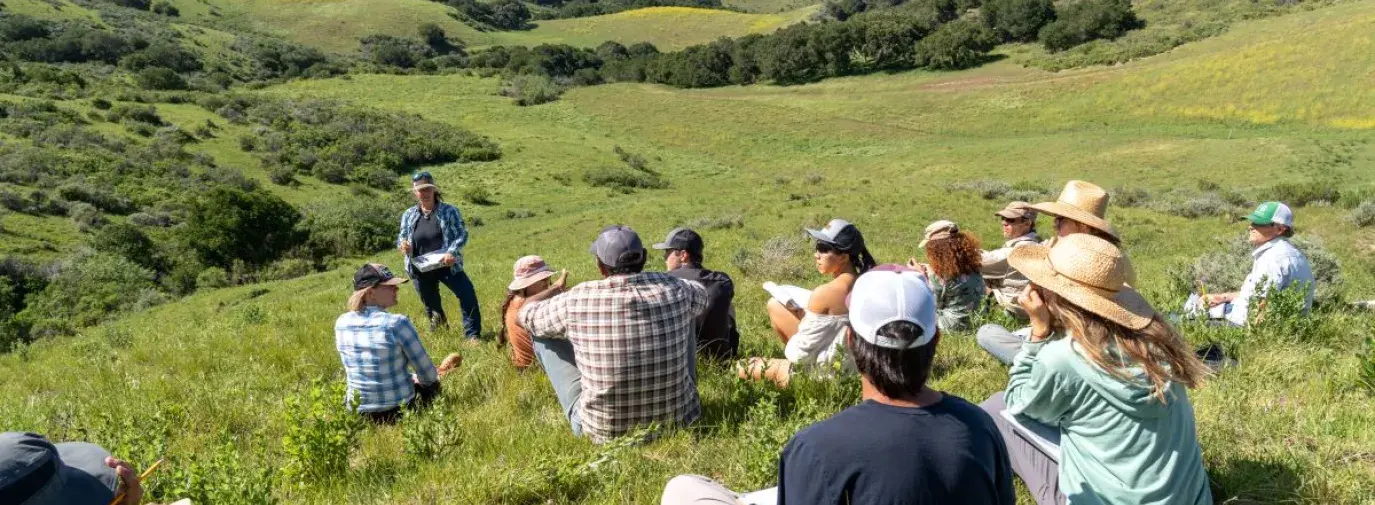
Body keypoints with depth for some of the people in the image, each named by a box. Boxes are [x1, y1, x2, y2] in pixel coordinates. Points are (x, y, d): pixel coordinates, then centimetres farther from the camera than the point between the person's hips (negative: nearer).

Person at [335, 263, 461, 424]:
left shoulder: (341, 323, -4)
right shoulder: (397, 323, -21)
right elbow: (428, 375, -13)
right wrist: (416, 378, 12)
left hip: (358, 412, 5)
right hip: (400, 409, -5)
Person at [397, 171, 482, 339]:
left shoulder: (449, 211, -7)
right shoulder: (409, 215, 3)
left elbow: (462, 235, -8)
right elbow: (401, 237, 12)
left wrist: (452, 252, -24)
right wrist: (402, 244, -13)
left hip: (447, 266, -3)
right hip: (421, 269, 3)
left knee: (468, 296, -14)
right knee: (430, 302, 20)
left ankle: (472, 334, 0)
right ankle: (437, 319, 52)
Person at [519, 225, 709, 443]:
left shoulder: (577, 300, -17)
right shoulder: (673, 288, -12)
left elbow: (526, 315, 5)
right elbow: (701, 297, 15)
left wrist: (556, 288, 25)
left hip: (602, 431, -2)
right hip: (678, 420, 2)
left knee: (543, 335, 14)